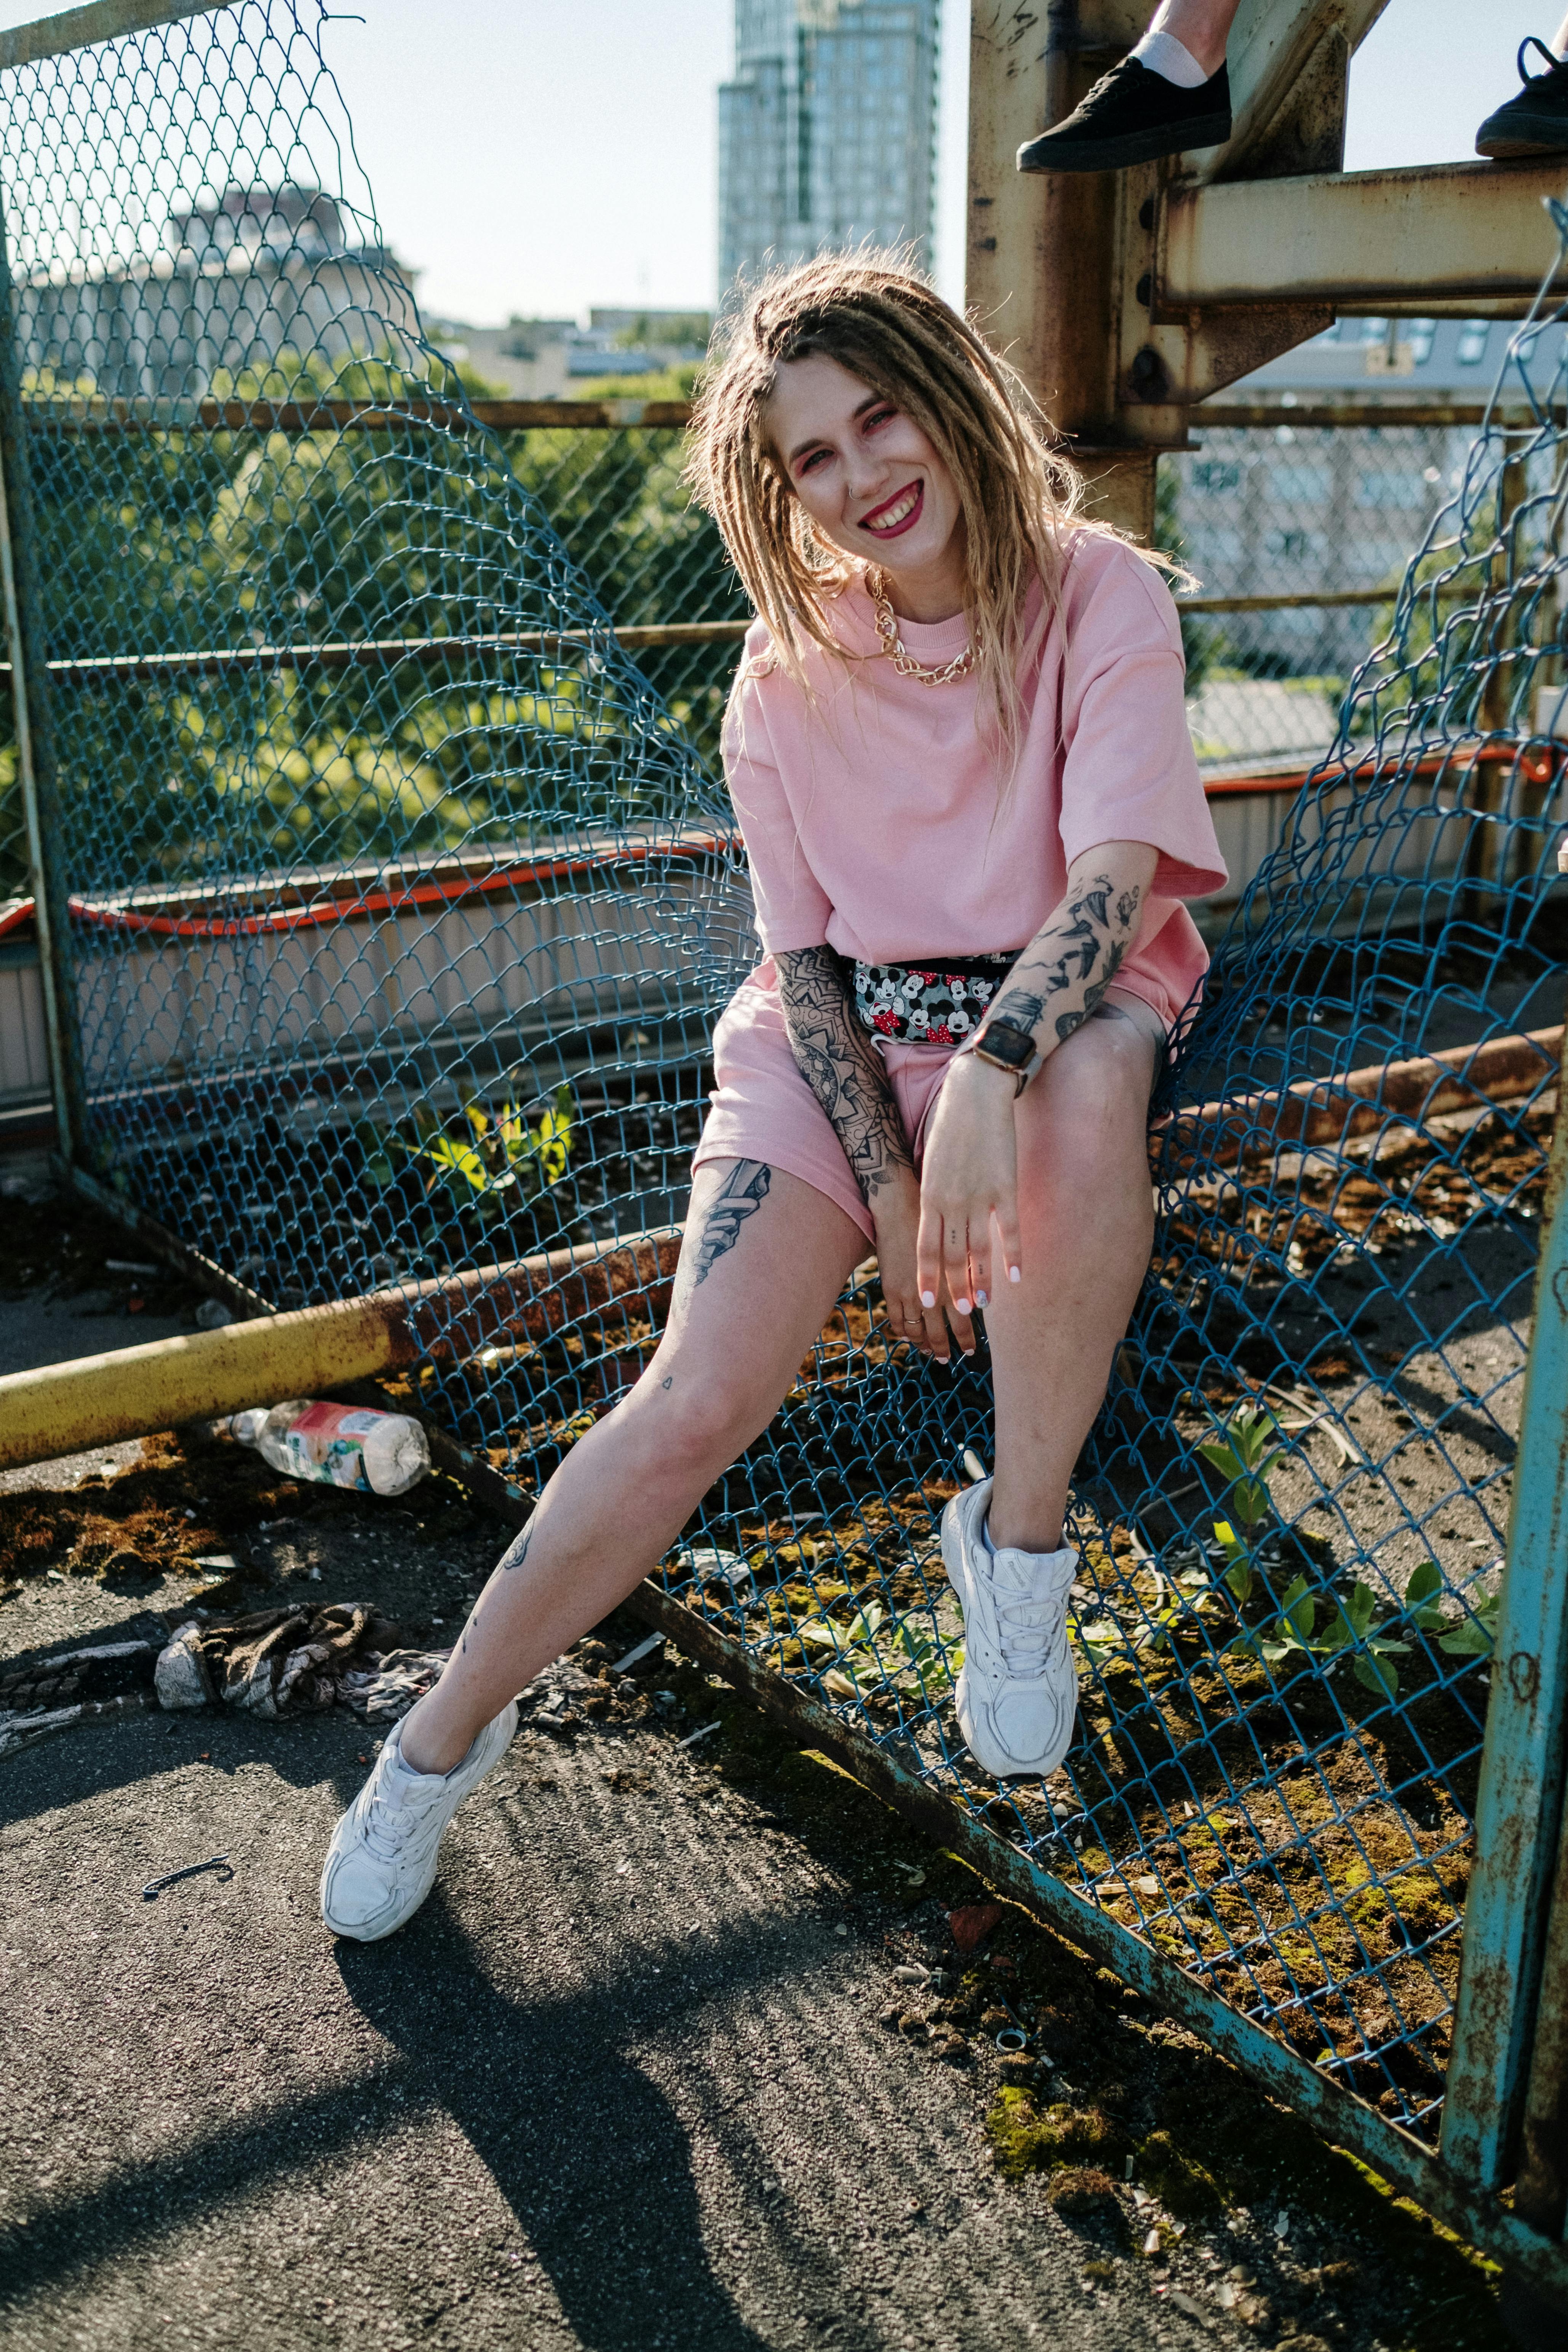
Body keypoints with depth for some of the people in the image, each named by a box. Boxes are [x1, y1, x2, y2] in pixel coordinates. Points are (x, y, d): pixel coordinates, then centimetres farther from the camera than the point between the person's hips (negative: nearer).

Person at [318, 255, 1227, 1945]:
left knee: (1093, 1078, -40)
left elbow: (1115, 882, -20)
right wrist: (890, 1187, -13)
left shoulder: (1101, 598, -9)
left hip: (1056, 1018, 0)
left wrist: (987, 1080, -37)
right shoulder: (792, 667, -2)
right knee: (702, 1400, -19)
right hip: (834, 1046, 1)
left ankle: (1020, 1540, -21)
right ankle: (442, 1738, 2)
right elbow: (806, 954, -1)